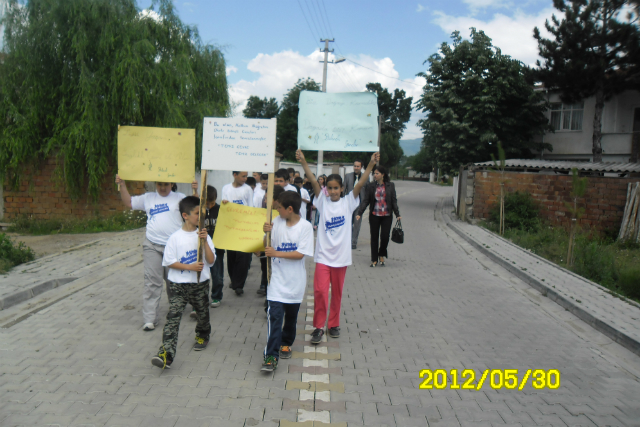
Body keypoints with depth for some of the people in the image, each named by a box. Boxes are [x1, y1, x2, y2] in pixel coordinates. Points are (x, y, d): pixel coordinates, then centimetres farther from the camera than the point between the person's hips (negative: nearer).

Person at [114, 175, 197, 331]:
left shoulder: (179, 198, 6)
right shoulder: (148, 198, 12)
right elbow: (129, 202, 15)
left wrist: (195, 191, -18)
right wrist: (122, 185, 4)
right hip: (152, 246, 1)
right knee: (152, 282, -3)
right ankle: (149, 318, -2)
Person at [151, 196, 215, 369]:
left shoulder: (203, 235, 1)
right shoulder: (175, 237, -6)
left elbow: (211, 260, -6)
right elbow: (169, 262, -6)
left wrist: (205, 241, -18)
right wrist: (190, 267, -17)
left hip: (200, 284, 3)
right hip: (178, 285, -2)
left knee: (203, 314, 18)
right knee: (173, 317, -13)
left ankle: (202, 336, 48)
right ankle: (166, 354, -16)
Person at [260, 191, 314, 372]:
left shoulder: (305, 226, -10)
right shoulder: (276, 222, 1)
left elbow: (300, 254, -16)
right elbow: (267, 248, 7)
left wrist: (276, 253, -20)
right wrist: (266, 233, -12)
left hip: (295, 281, -1)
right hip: (277, 279, 1)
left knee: (291, 316, 16)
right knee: (275, 316, -8)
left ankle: (286, 343, 39)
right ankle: (271, 356, -7)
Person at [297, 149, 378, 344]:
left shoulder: (348, 202, 1)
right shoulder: (323, 202, 1)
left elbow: (360, 184, -10)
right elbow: (314, 182, -10)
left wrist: (371, 165, -21)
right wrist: (303, 162, -20)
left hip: (341, 255, 1)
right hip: (323, 254, -1)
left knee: (337, 292, 11)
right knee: (320, 290, -8)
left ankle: (334, 324, 27)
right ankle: (318, 326, 5)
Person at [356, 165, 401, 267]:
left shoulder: (390, 186, 2)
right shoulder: (370, 186, 1)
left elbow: (394, 201, 6)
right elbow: (365, 201, 1)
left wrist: (397, 214, 1)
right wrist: (359, 213, -8)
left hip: (387, 216, 0)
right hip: (374, 215, 0)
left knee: (385, 237, -5)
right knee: (374, 237, 5)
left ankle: (382, 256, 21)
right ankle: (374, 260, 17)